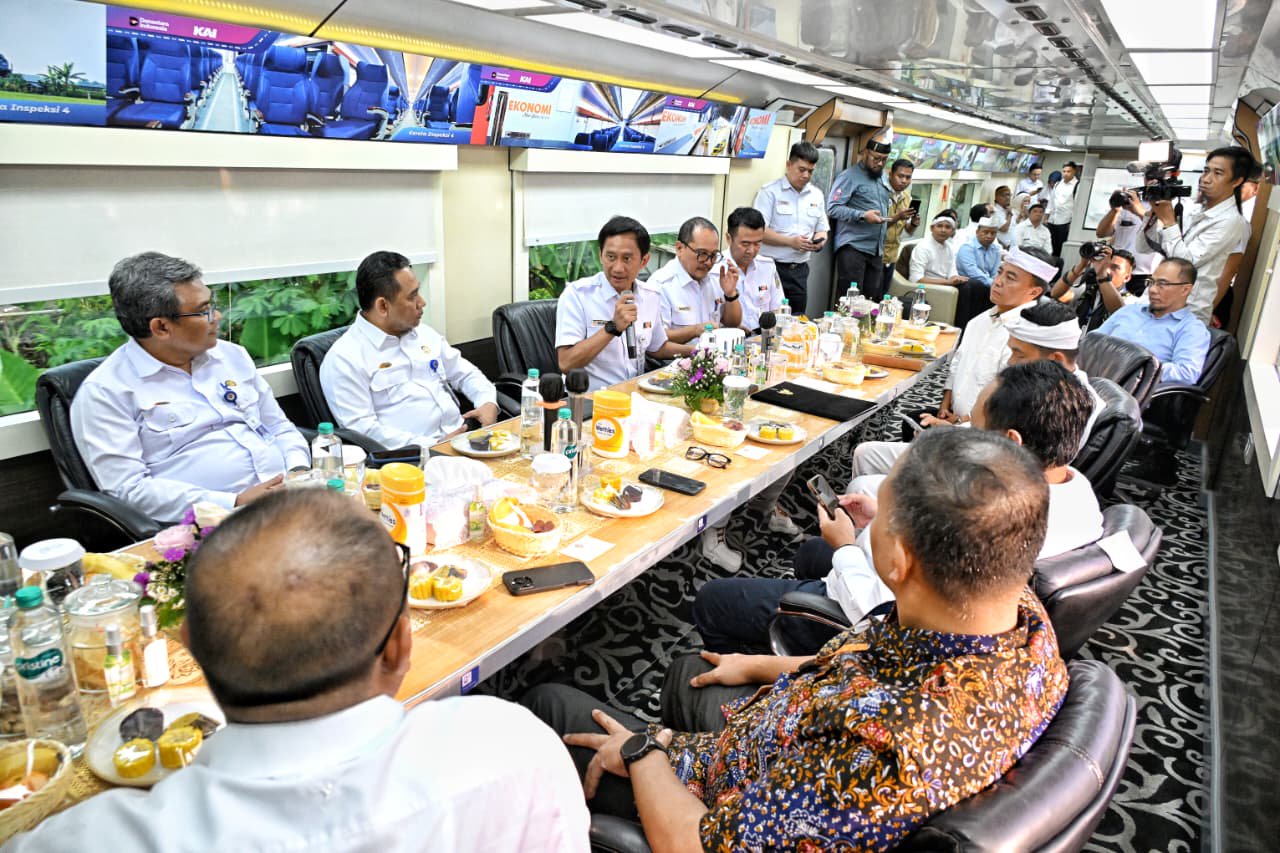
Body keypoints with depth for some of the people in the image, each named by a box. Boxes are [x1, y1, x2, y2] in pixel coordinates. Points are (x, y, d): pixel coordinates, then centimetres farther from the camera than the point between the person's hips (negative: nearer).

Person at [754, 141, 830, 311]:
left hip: (799, 270, 5)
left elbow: (822, 230, 19)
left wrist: (820, 240, -5)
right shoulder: (770, 191, -4)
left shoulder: (816, 195, 13)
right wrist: (791, 241, -20)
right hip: (771, 267, -5)